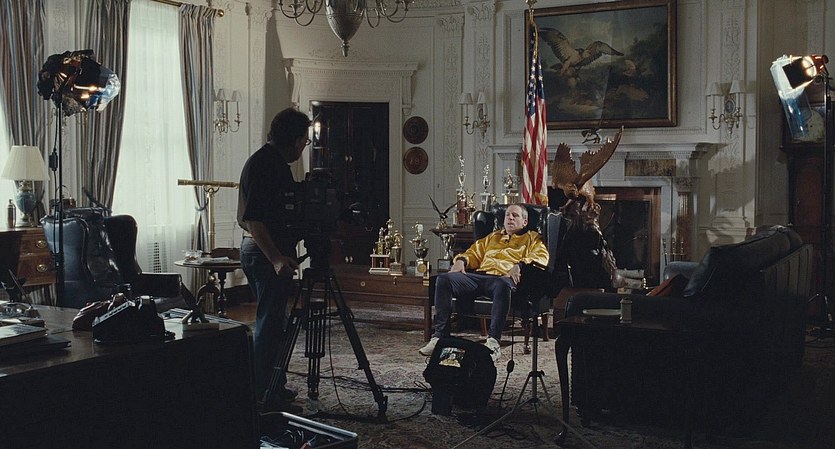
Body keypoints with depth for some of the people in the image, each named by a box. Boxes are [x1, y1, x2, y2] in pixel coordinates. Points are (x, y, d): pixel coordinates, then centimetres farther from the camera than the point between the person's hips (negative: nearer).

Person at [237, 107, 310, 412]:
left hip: (273, 252, 11)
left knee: (273, 321, 16)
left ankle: (273, 387, 26)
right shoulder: (262, 164, -17)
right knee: (270, 323, -7)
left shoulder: (275, 162, 14)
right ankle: (266, 396, -1)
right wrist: (276, 259, -28)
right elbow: (253, 220, -23)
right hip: (264, 253, -11)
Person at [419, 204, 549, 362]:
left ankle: (494, 341, -44)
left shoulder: (532, 238, 22)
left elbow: (541, 257, 3)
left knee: (503, 284, -44)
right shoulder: (492, 237, 38)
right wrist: (461, 260, 10)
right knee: (443, 279, -21)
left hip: (504, 277, -5)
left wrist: (519, 265, -15)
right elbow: (475, 252, 34)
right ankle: (440, 336, -25)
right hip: (479, 275, 5)